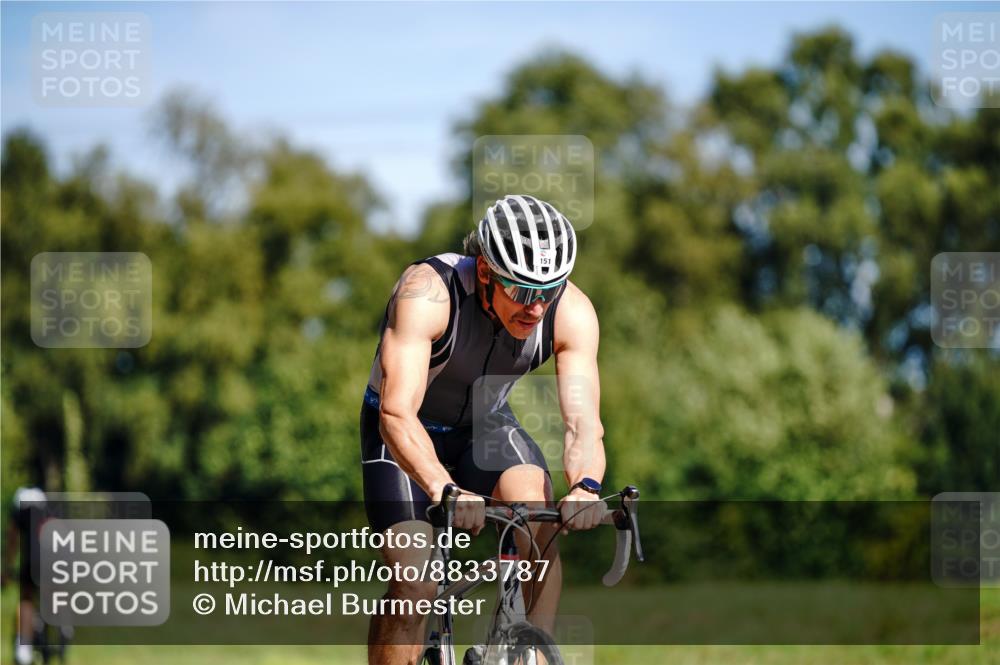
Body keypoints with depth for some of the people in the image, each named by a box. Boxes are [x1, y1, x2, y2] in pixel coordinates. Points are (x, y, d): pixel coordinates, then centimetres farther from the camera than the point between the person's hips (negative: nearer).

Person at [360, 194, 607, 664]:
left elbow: (583, 421, -32)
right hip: (408, 433, -3)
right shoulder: (427, 293, -35)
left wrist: (585, 486, -54)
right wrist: (445, 490, -61)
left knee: (539, 524, -27)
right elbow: (397, 413, -44)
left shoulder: (572, 312, -24)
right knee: (415, 583, -19)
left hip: (486, 426, 3)